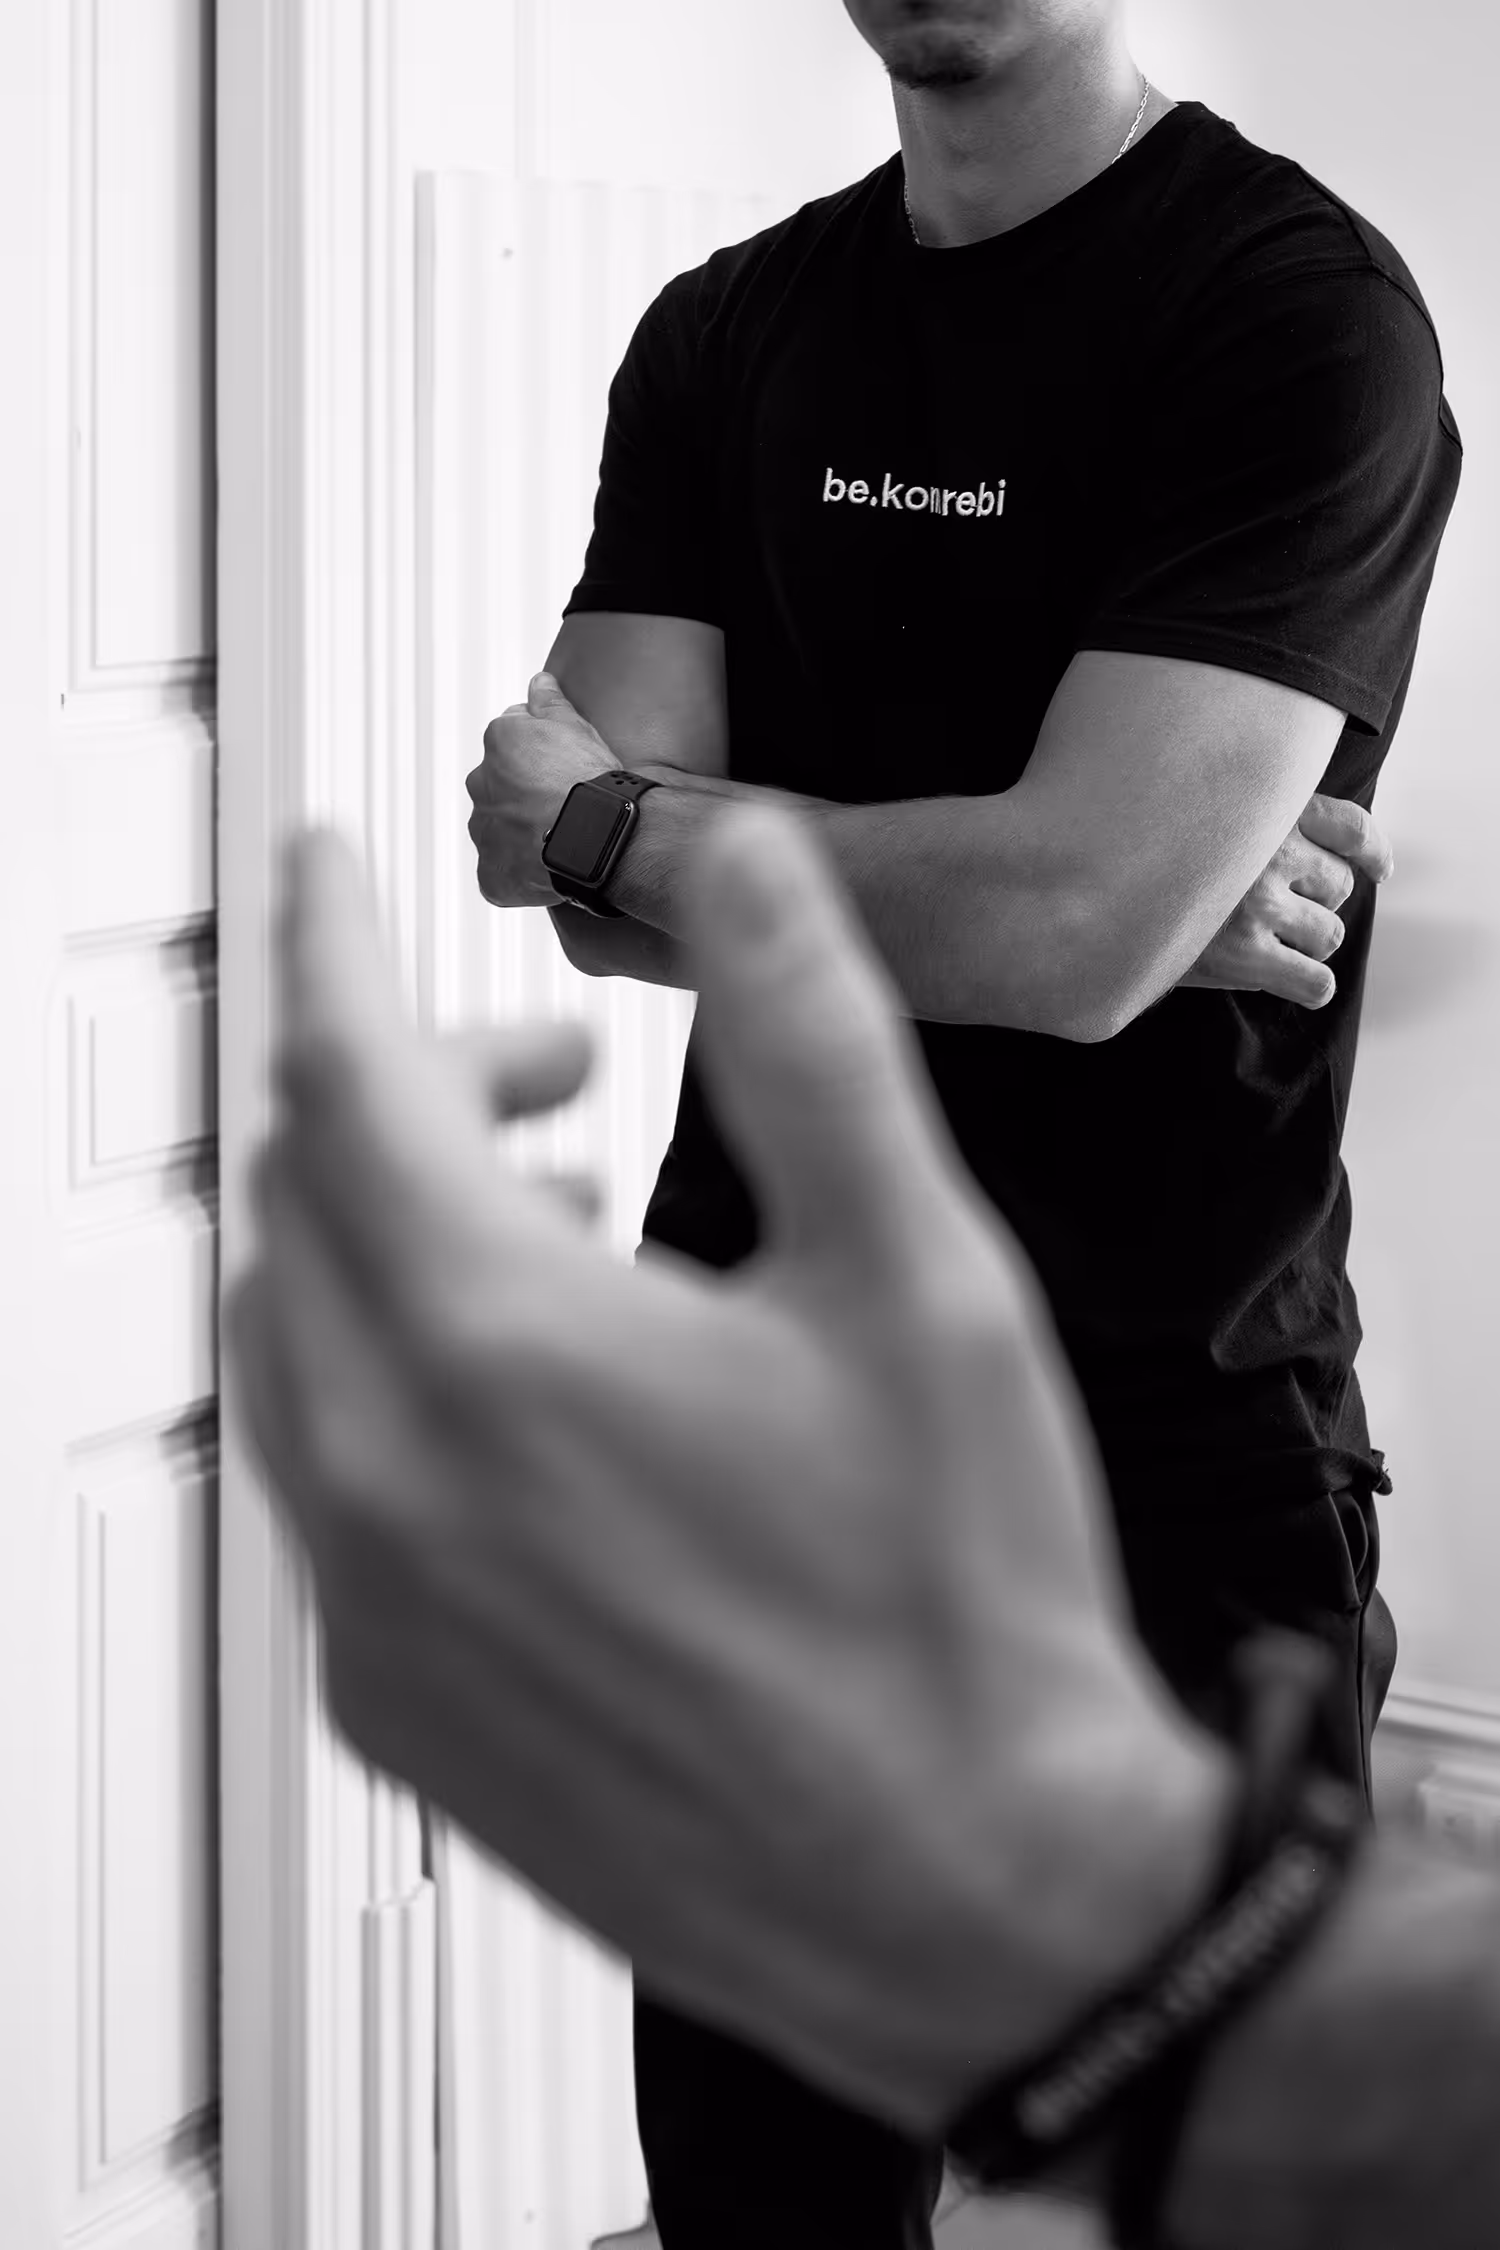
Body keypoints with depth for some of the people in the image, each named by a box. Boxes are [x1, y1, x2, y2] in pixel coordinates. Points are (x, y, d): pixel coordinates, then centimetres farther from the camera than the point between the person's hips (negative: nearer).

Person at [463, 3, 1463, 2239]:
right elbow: (607, 912, -4)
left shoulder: (1301, 310, -11)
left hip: (1169, 1450, -5)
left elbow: (1073, 926, -23)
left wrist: (596, 816, -9)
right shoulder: (722, 334, 7)